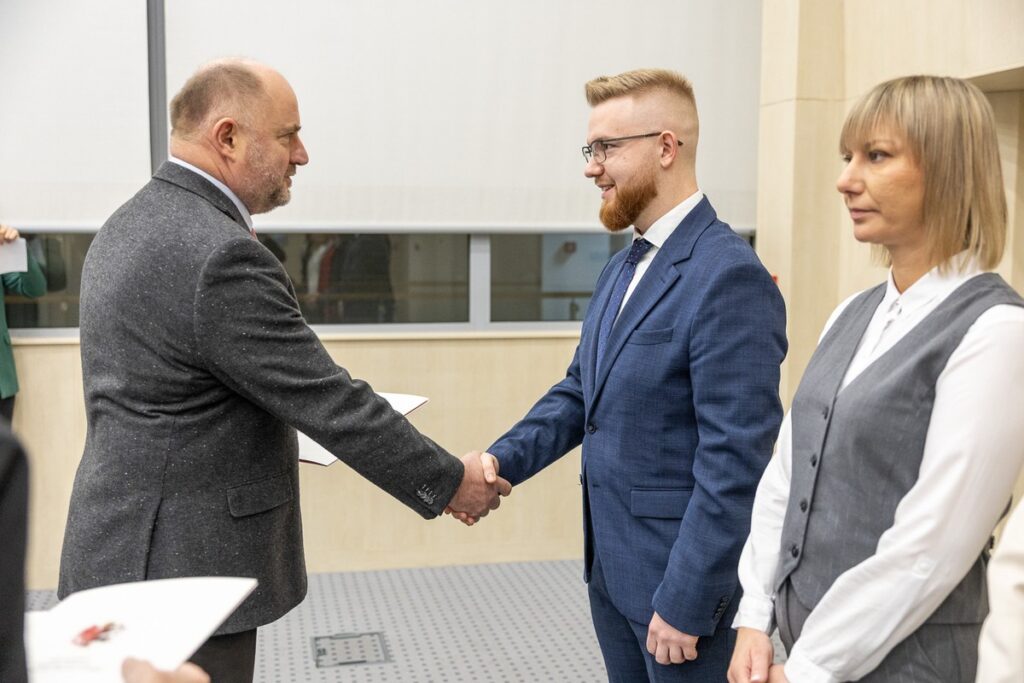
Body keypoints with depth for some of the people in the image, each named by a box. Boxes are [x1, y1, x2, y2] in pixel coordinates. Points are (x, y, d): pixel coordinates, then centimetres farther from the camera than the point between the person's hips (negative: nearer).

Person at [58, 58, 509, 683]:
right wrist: (450, 482, -10)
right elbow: (332, 403, -21)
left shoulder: (131, 227, 7)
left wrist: (270, 436, 15)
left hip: (128, 551, 10)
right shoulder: (221, 256, -24)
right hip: (182, 567, -10)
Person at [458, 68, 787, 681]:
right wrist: (503, 460, -3)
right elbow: (580, 391, 13)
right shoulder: (621, 269, 9)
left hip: (685, 582, -8)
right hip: (610, 570, 8)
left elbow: (735, 461, -22)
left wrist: (685, 604, -20)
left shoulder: (730, 277, -20)